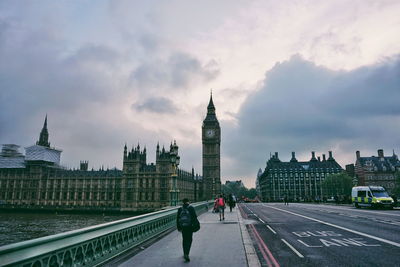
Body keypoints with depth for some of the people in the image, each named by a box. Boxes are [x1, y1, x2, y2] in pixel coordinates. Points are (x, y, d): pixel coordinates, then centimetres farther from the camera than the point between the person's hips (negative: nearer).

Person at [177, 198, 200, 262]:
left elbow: (177, 219, 4)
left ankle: (185, 254, 24)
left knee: (184, 240, 17)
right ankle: (186, 254, -10)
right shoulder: (191, 208, -5)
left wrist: (179, 227, 12)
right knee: (189, 240, 3)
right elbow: (194, 217, -7)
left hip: (183, 226, 3)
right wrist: (196, 225, 2)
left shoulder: (180, 209, 2)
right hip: (190, 226, -3)